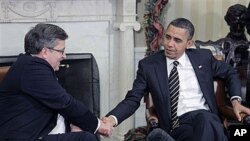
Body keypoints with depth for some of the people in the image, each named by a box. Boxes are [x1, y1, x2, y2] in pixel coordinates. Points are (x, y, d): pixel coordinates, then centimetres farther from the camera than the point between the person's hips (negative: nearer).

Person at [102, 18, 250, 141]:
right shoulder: (148, 65, 5)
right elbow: (133, 99, 3)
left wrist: (236, 100, 7)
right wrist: (112, 118, -17)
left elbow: (230, 73, 25)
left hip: (207, 119, 2)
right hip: (178, 125, -1)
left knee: (203, 119, -37)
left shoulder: (203, 57, 11)